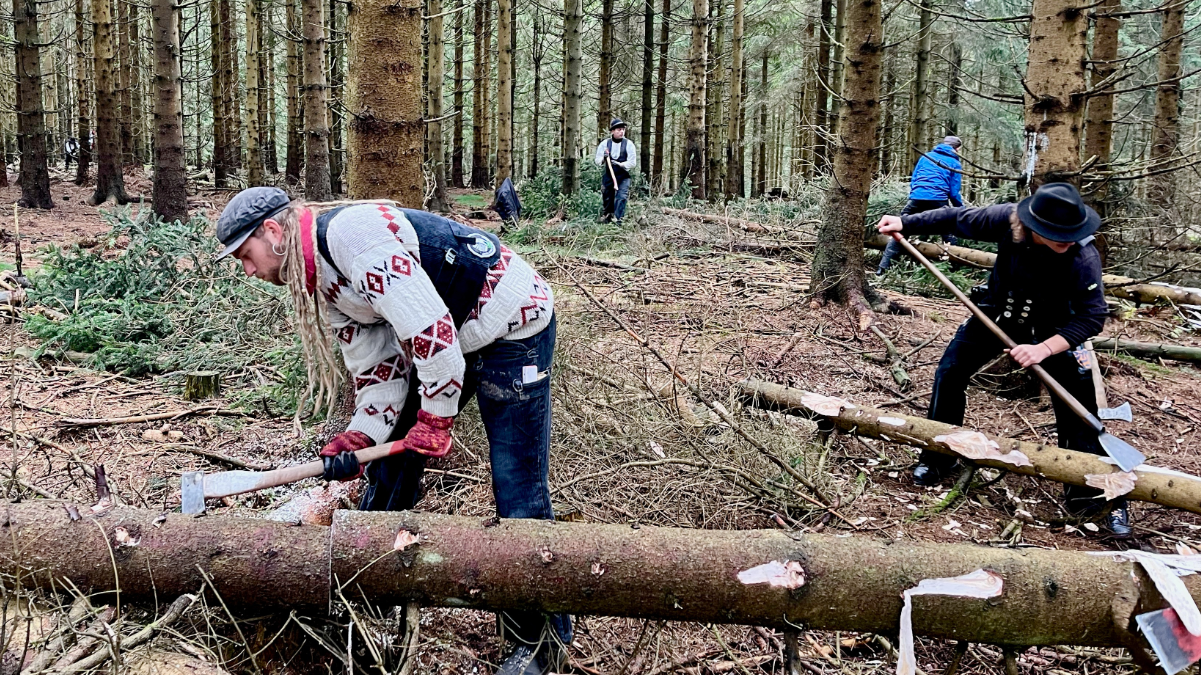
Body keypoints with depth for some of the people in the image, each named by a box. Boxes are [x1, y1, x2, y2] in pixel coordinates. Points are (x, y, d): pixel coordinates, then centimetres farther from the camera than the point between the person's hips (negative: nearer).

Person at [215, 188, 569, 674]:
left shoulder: (350, 232, -23)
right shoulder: (322, 282, 8)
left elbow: (430, 325, -28)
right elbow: (380, 372, 7)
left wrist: (434, 420, -18)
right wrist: (355, 441, -7)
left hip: (513, 327, -10)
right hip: (453, 338, 10)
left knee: (517, 490, -6)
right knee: (392, 449, 14)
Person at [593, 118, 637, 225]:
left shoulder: (629, 144, -5)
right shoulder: (604, 143, -1)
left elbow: (632, 163, -8)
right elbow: (597, 161, 1)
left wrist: (620, 164, -24)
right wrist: (603, 158, -21)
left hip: (623, 177, -2)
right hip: (607, 176, 2)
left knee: (621, 197, -17)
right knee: (607, 198, 10)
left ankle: (617, 219, -16)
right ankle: (605, 217, 30)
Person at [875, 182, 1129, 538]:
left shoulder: (1083, 257, -35)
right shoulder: (1007, 220, -30)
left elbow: (1092, 315, -31)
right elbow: (957, 219, -13)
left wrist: (1044, 349, -42)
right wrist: (905, 223, -11)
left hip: (1052, 329, -2)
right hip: (996, 313, 3)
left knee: (1077, 399, -11)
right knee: (949, 372, 1)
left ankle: (1095, 490, 2)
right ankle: (937, 458, 21)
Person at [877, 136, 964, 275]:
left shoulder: (926, 156, 19)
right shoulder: (955, 164, 10)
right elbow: (954, 192, 5)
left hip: (916, 199, 2)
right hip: (938, 201, -2)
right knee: (949, 235, 14)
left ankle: (883, 267, -2)